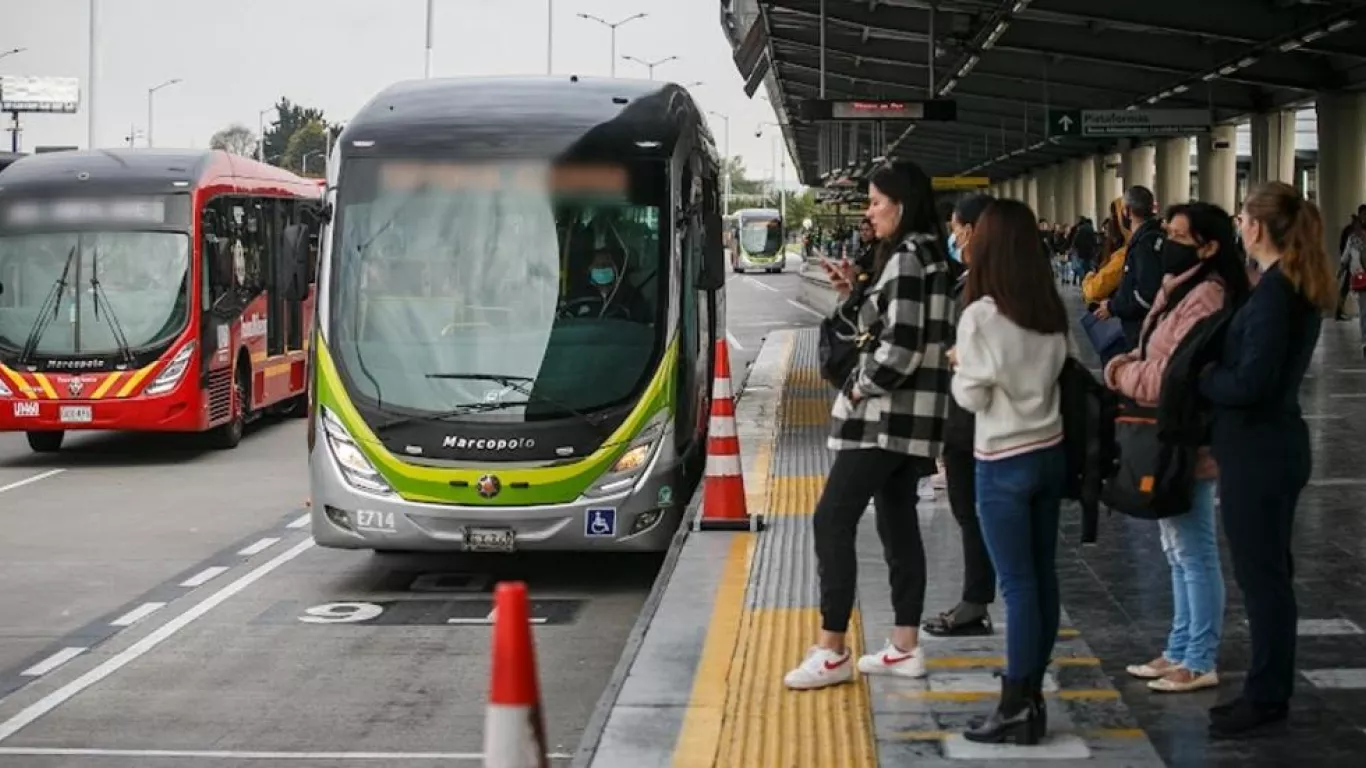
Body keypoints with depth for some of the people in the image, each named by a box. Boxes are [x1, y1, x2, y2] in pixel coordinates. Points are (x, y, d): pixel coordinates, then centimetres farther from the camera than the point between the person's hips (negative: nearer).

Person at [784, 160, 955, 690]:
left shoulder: (906, 259, -17)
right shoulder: (928, 257, 14)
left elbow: (901, 346, -23)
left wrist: (860, 387, -11)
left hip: (887, 414, -10)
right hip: (910, 415, 10)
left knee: (833, 520, -8)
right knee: (898, 523, 12)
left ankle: (831, 652, -6)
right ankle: (906, 648, 15)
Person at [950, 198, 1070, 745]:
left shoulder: (981, 315, -16)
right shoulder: (1052, 309, 2)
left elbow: (972, 395, -11)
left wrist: (957, 365, 6)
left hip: (1004, 462, -6)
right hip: (1050, 452, 6)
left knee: (1018, 585, -4)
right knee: (1043, 577, 10)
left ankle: (1017, 708, 0)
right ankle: (1032, 696, 17)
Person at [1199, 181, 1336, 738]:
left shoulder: (1274, 294, -21)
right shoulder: (1298, 288, 9)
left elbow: (1250, 383, -24)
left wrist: (1203, 378, -9)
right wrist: (1217, 371, 6)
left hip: (1258, 451, -10)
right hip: (1275, 444, 10)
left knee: (1261, 575, 0)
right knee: (1270, 571, 16)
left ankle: (1267, 697, 9)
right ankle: (1270, 688, 26)